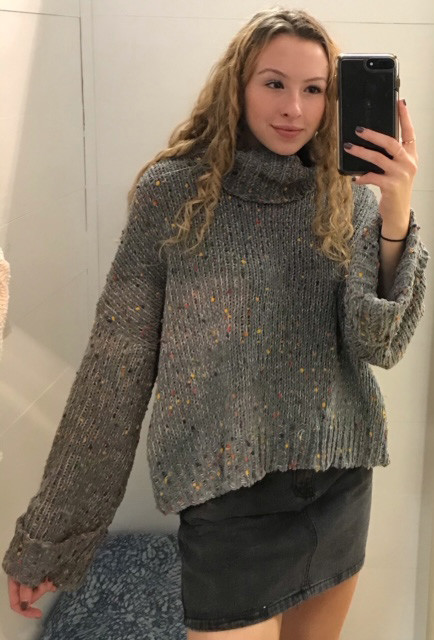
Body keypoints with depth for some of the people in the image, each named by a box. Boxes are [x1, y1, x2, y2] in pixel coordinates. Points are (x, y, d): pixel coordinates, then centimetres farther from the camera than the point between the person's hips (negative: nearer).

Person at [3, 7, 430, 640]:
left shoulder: (351, 198, 0)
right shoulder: (173, 191, -9)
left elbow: (381, 345, -8)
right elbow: (115, 365, -7)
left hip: (342, 477, 4)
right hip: (227, 490, -4)